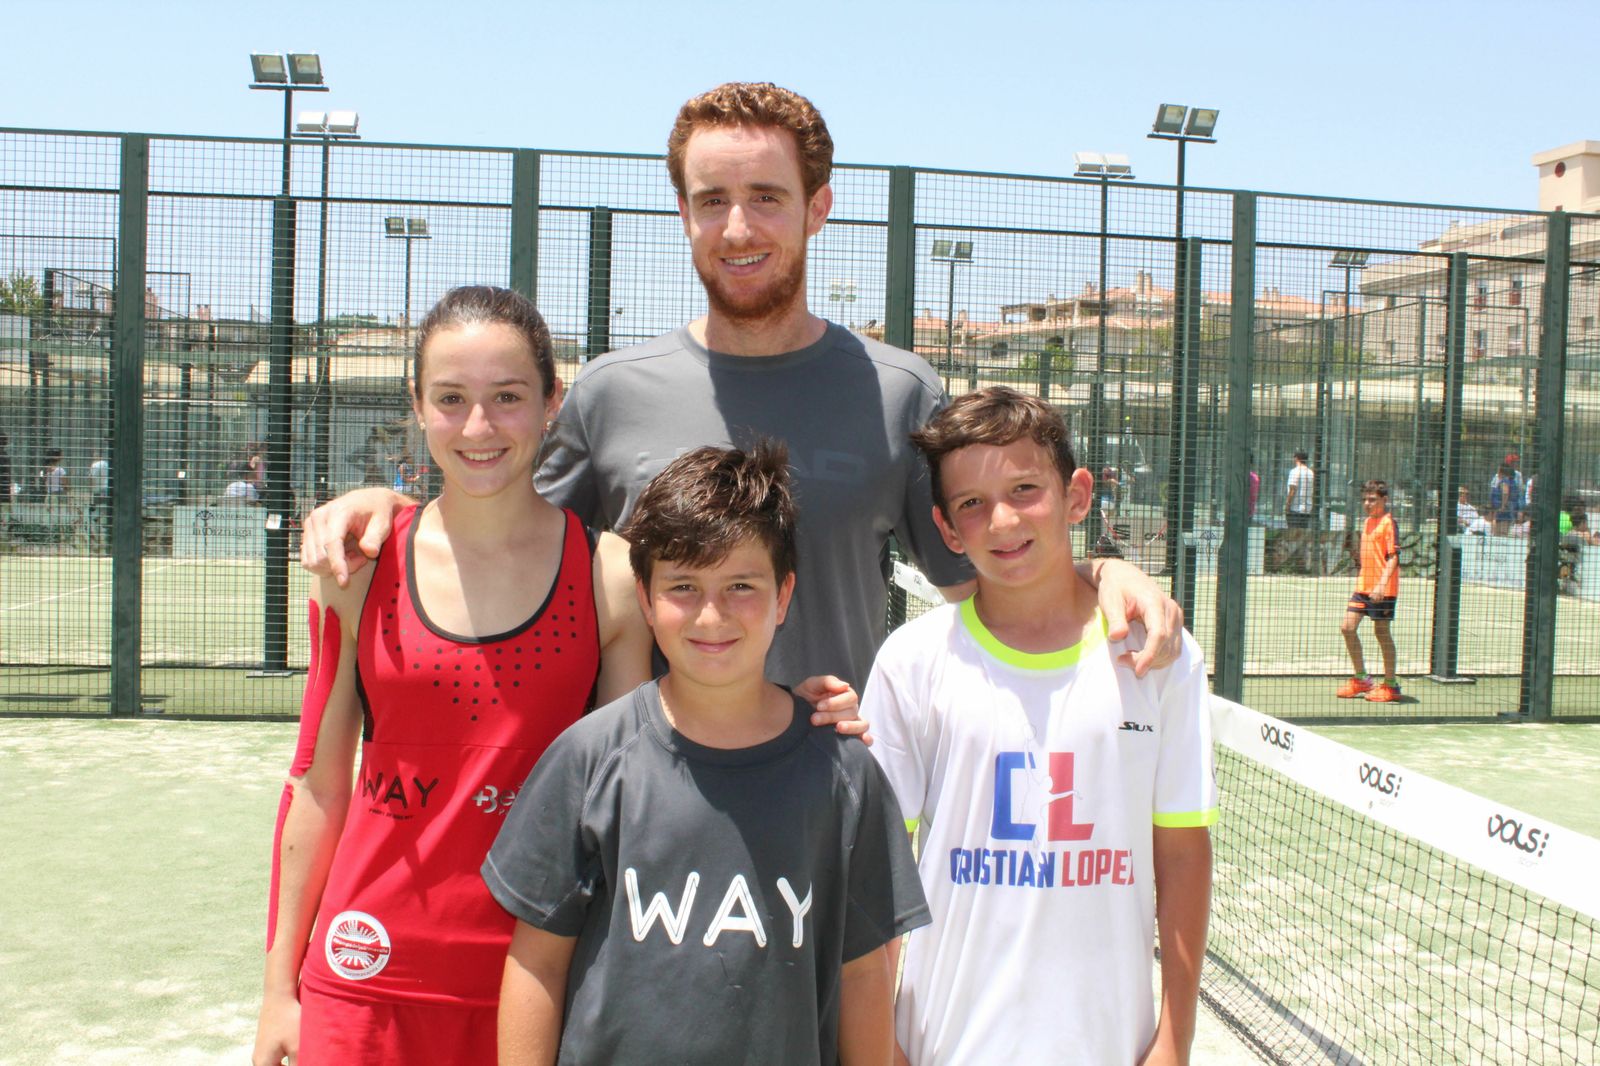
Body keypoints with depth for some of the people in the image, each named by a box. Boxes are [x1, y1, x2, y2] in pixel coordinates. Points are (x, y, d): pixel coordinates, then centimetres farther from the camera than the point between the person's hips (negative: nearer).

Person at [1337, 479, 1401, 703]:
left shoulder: (1388, 522, -10)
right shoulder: (1368, 522, 14)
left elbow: (1393, 557, -17)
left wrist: (1382, 584, -26)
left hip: (1382, 590, -8)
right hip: (1363, 586, 8)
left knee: (1381, 632, 0)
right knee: (1348, 627, 3)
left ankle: (1390, 685, 11)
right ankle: (1360, 679, 16)